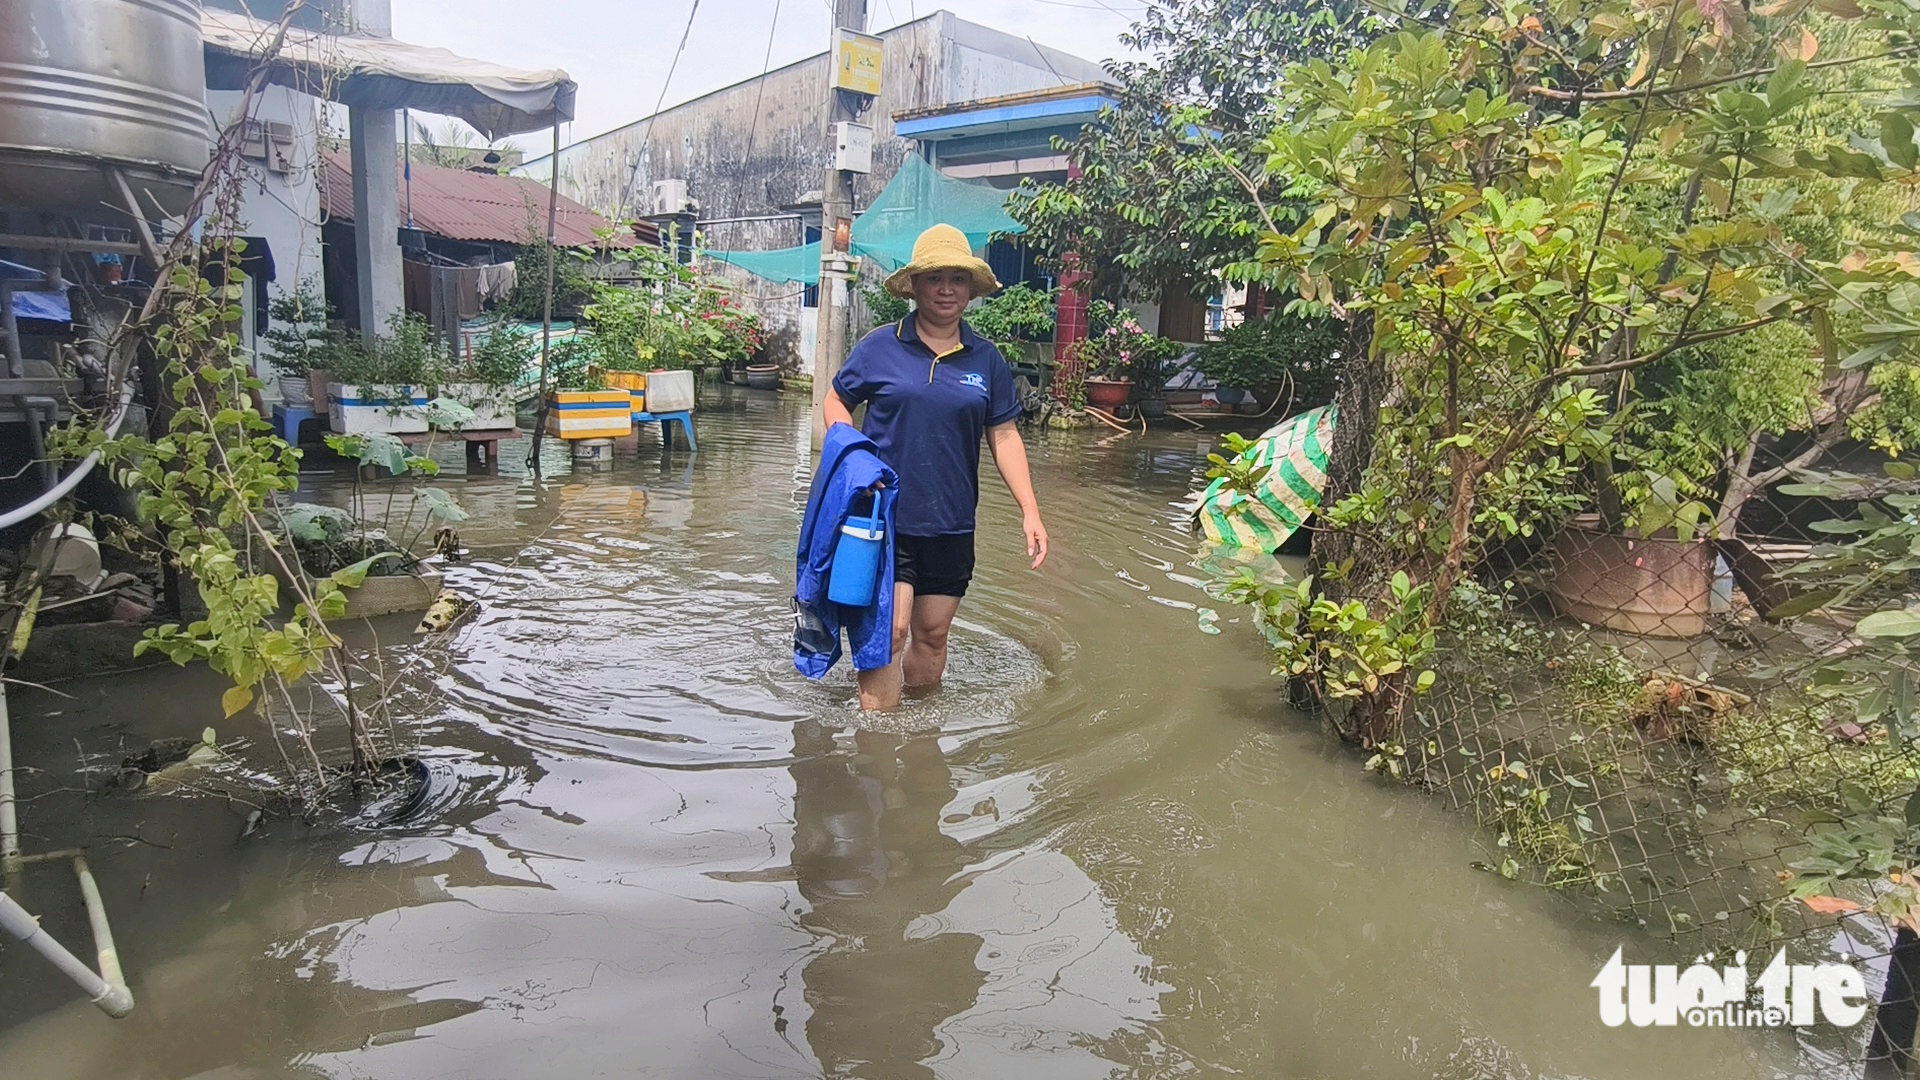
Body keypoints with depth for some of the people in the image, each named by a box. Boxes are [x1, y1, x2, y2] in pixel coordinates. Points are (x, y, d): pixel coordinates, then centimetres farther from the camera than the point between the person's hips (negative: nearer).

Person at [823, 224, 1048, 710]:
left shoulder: (987, 359, 6)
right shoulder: (879, 347, -1)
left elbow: (1004, 436, 8)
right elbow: (836, 403, 9)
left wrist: (1029, 511, 2)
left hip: (952, 524, 3)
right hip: (885, 517, -3)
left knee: (932, 634, 12)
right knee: (889, 630, -9)